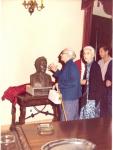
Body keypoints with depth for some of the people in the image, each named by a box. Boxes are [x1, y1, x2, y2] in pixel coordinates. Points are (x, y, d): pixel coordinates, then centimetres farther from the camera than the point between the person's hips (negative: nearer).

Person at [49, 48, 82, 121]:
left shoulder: (71, 66, -17)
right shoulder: (67, 65, 12)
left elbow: (74, 82, -24)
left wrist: (59, 85, -17)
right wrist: (56, 71, 11)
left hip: (70, 98, -10)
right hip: (66, 97, 10)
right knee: (74, 120, 18)